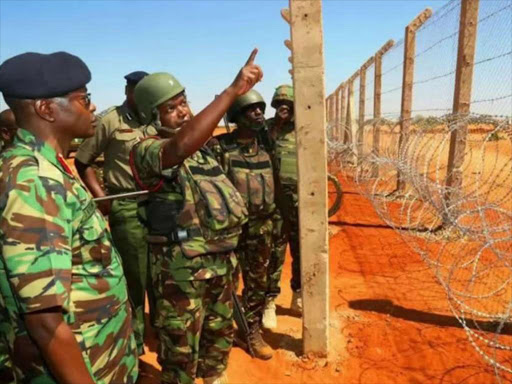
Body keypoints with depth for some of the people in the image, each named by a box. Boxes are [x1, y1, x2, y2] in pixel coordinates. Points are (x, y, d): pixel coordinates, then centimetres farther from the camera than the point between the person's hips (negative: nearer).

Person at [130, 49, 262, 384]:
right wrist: (232, 91, -39)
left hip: (222, 256, 8)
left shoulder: (200, 143, 11)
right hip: (181, 264, -8)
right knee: (181, 345, 10)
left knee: (220, 330, 25)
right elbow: (181, 146, -39)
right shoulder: (146, 150, -16)